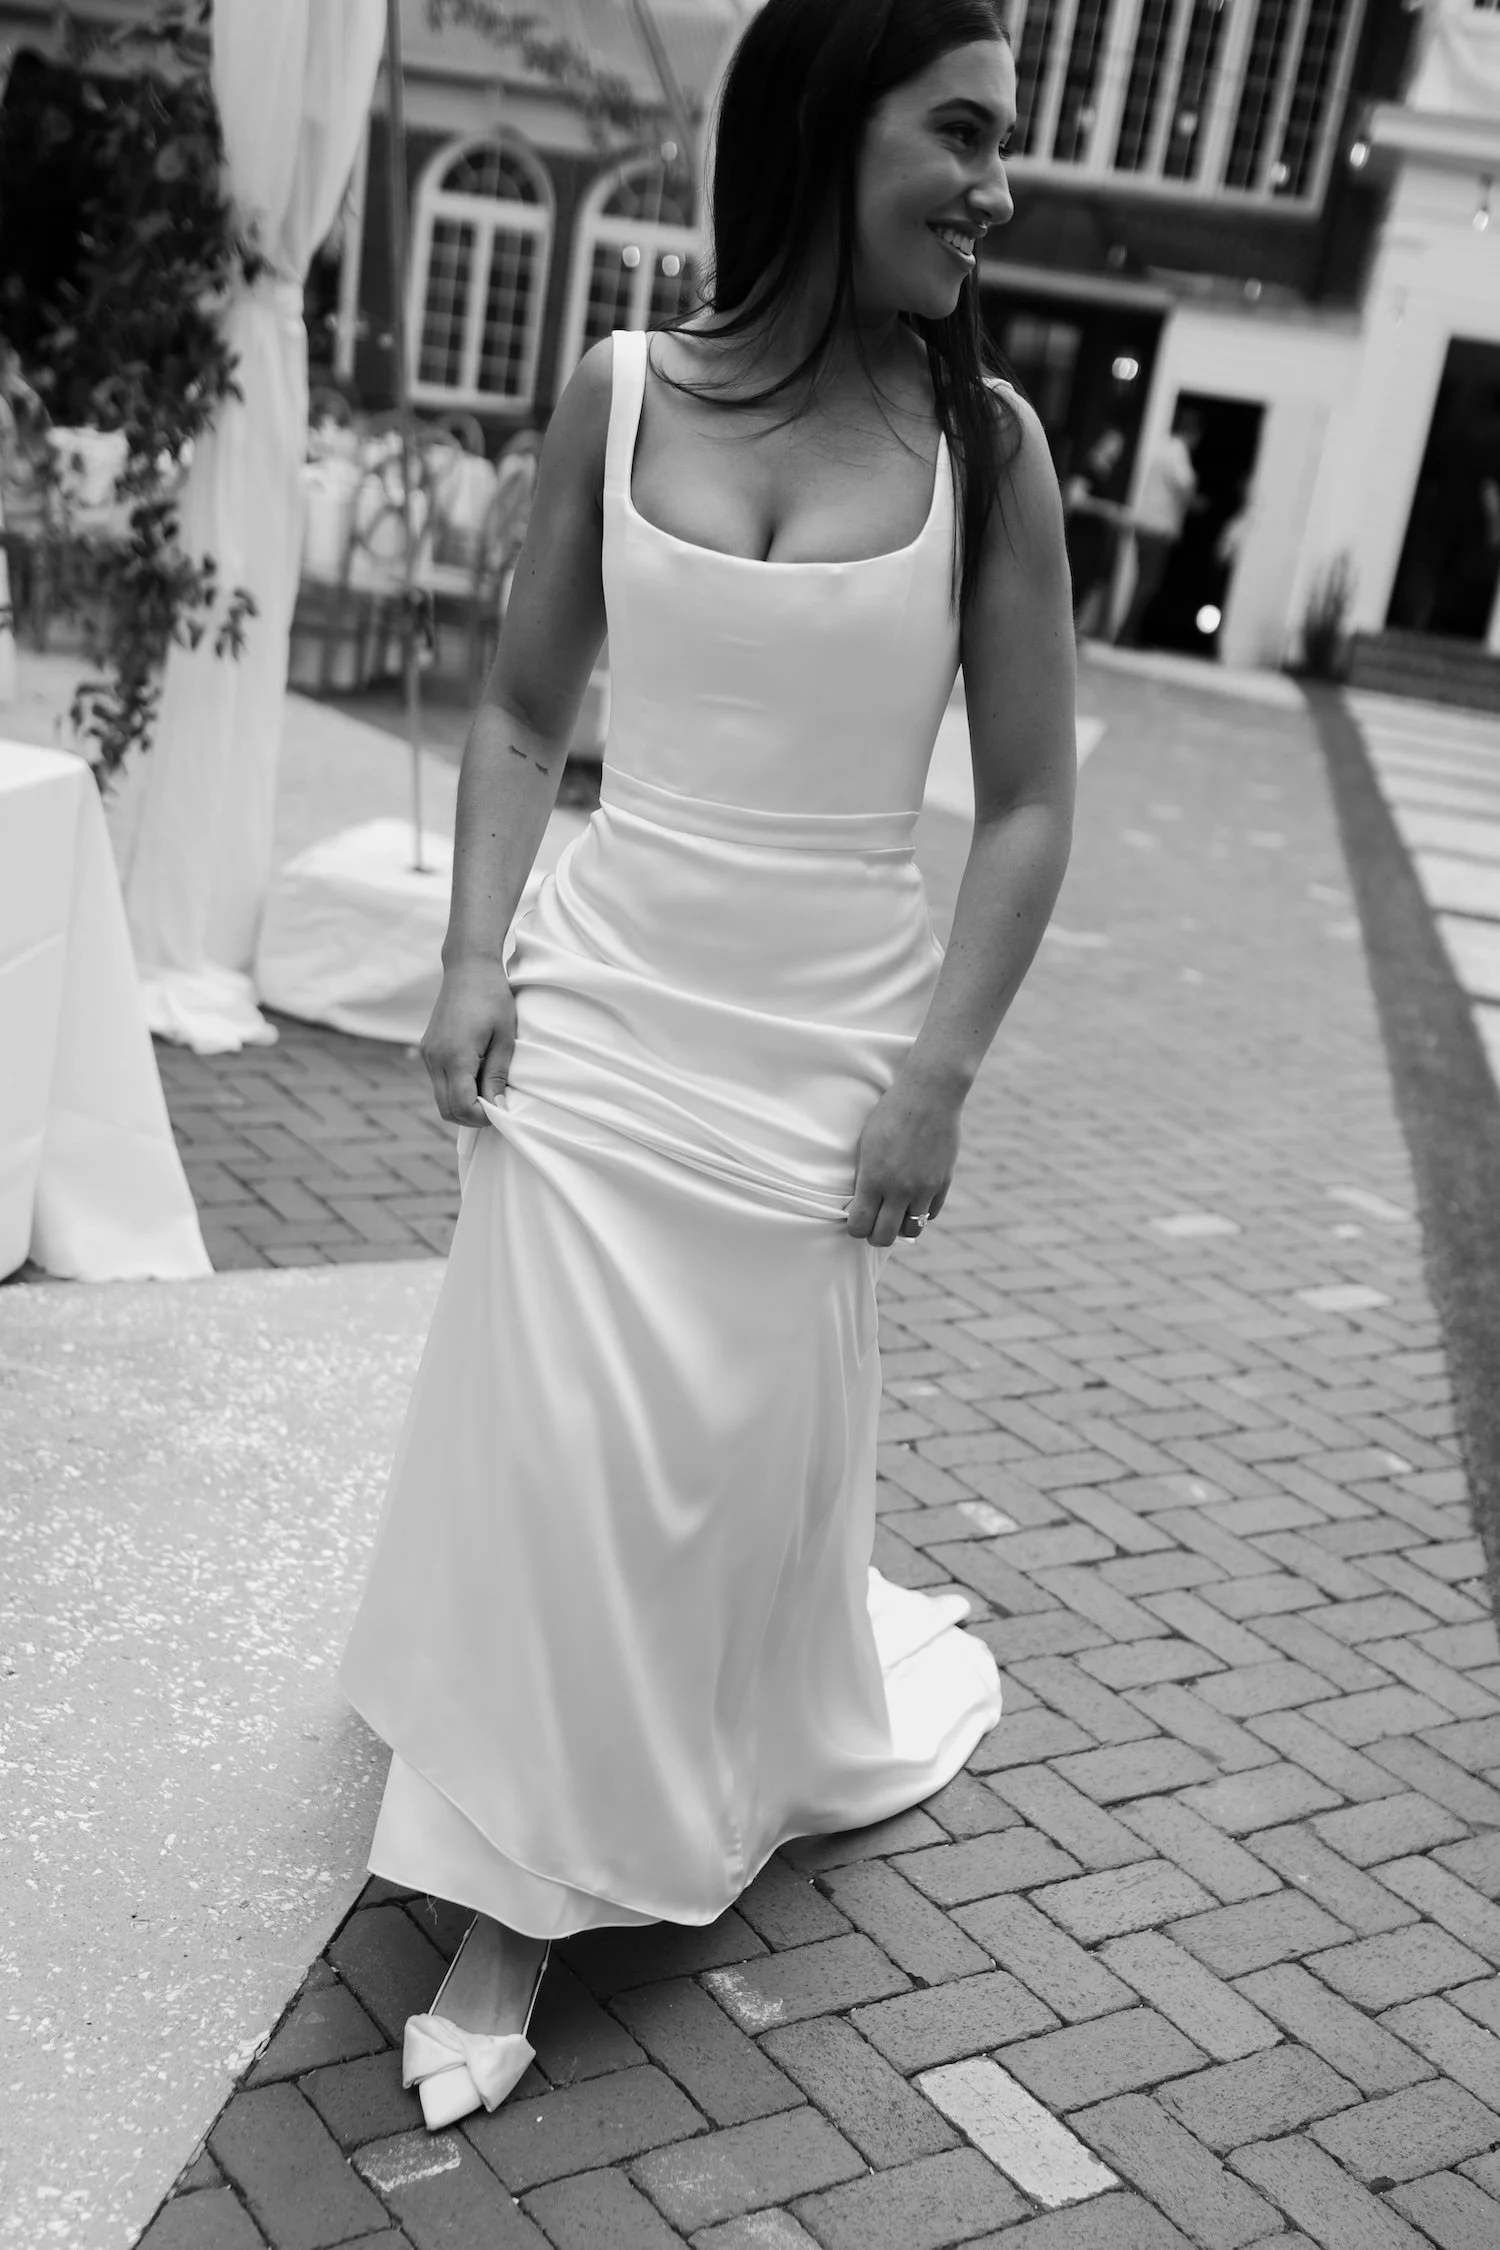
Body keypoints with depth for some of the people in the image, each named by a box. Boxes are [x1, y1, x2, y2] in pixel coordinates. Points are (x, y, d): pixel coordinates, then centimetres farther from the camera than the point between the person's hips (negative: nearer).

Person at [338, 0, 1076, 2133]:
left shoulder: (984, 442, -5)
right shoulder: (620, 394, -2)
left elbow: (1028, 801, -2)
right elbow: (523, 713, 7)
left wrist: (940, 1073, -7)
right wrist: (474, 960, -3)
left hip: (827, 1042, -1)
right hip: (599, 1012, 1)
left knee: (759, 1462, 9)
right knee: (555, 1453, 5)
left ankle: (783, 1756, 38)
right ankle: (517, 1900, 26)